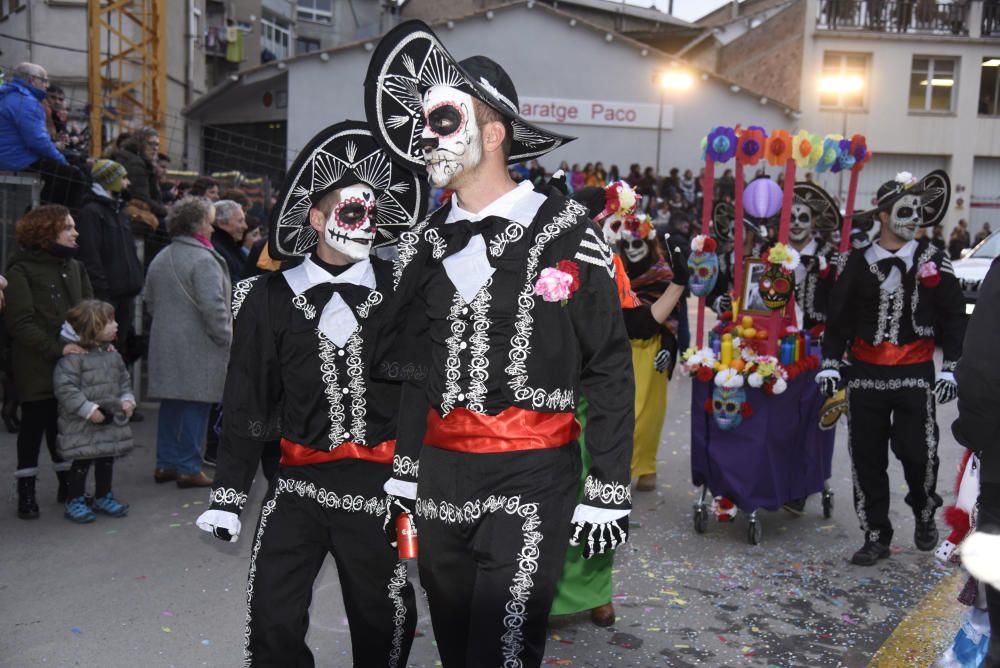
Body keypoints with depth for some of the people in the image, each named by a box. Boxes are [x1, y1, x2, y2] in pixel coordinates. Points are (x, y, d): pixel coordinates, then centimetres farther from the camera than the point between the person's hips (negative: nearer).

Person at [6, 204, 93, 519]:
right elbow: (20, 323, -14)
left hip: (73, 363, 5)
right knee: (33, 426, 5)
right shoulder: (22, 270, -7)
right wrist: (56, 348, -22)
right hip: (37, 366, -5)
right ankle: (26, 492, 17)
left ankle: (68, 485, 25)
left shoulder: (74, 267, 10)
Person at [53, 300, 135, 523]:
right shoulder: (73, 356, -18)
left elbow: (123, 379, 17)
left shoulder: (112, 353, 7)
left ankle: (103, 497, 31)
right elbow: (65, 388, -22)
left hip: (112, 421, 7)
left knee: (107, 460, 16)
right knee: (82, 463, 2)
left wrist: (127, 399, 0)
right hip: (82, 426, -7)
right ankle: (74, 502, 17)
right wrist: (89, 410, -23)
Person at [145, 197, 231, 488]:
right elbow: (212, 306, -22)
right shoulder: (203, 259, -16)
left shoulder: (160, 258, 13)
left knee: (171, 404, 15)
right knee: (196, 406, 0)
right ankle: (189, 468, 5)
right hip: (198, 348, -8)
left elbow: (150, 301, 20)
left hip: (165, 343, 9)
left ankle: (165, 463, 23)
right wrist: (225, 336, -12)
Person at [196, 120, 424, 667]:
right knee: (272, 621, 3)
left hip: (379, 482, 0)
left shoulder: (397, 291, -1)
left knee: (382, 621, 11)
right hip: (298, 481, 1)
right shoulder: (271, 299, 0)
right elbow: (245, 402, 5)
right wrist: (228, 493, 4)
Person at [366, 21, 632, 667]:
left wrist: (608, 490, -7)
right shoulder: (424, 244, 8)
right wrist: (404, 469, 14)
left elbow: (609, 371, -7)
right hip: (441, 479, 6)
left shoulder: (565, 234, -9)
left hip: (532, 481, -6)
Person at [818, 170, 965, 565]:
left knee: (917, 451, -7)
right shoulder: (858, 262, 4)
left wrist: (950, 367, -3)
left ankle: (924, 514, 25)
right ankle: (876, 536, 17)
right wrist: (830, 363, -1)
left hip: (915, 373, -1)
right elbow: (838, 315, 6)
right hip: (865, 373, 1)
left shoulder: (934, 260, 3)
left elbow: (954, 317, 4)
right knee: (867, 458, 4)